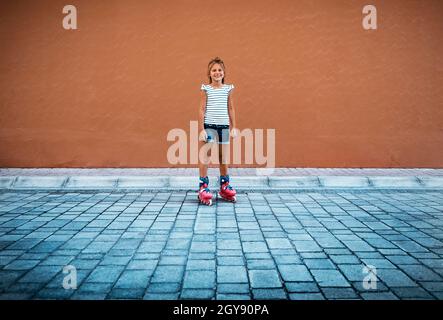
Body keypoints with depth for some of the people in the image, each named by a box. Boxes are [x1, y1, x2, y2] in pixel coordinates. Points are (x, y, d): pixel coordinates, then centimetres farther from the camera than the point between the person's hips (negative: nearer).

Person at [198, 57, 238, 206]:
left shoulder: (228, 88, 6)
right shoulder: (206, 89, -2)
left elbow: (231, 109, 10)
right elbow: (202, 109, -3)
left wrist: (234, 127, 7)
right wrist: (201, 129, -7)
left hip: (224, 126, 3)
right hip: (209, 126, -3)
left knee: (224, 158, 11)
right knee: (205, 157, -3)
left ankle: (224, 187, 24)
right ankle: (203, 187, 5)